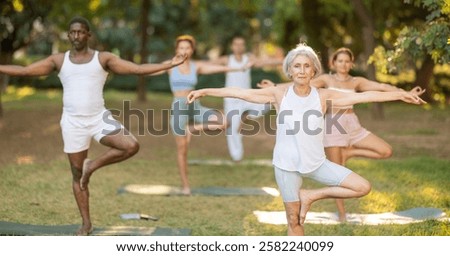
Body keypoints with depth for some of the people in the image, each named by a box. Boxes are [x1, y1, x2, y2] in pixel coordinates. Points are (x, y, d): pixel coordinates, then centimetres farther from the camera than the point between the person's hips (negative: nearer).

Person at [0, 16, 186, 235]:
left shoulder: (103, 58, 2)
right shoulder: (58, 60, 6)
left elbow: (138, 69, -4)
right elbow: (24, 70, 7)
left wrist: (168, 65, -14)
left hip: (99, 118, -1)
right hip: (73, 122, 1)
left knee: (132, 146, -24)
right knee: (77, 174, 5)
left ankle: (93, 165, 0)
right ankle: (86, 223, 18)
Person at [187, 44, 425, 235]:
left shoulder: (323, 96, -6)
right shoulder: (279, 93, -8)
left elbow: (363, 96, -7)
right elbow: (240, 92, -8)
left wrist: (400, 95, -9)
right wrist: (205, 91, -10)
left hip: (316, 162, 2)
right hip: (287, 164, -2)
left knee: (362, 187, -9)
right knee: (294, 221, 5)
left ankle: (310, 195, 6)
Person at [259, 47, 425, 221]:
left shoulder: (356, 82, 9)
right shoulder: (326, 79, 4)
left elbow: (381, 87, 3)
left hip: (352, 125, 3)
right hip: (333, 125, -3)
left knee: (386, 151, -7)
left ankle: (348, 153, 7)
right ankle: (341, 214, 8)